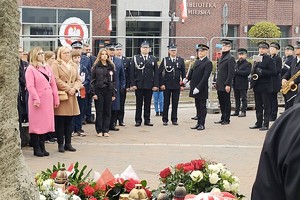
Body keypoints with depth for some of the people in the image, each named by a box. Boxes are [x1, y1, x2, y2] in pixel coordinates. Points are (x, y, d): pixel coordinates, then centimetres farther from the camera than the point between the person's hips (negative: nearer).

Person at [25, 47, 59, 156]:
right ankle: (36, 148, 5)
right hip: (37, 101, -6)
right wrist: (36, 99, -21)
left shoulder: (47, 68, 14)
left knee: (46, 123, 9)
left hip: (48, 100, 6)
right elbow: (30, 86, -14)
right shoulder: (30, 69, -5)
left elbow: (53, 84, 13)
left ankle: (42, 147, 18)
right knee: (36, 124, -1)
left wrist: (56, 99, 9)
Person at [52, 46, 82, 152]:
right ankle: (60, 144, 4)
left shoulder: (74, 66, 18)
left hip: (71, 96, 6)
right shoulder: (56, 64, -1)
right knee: (60, 121, -3)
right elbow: (56, 80, -11)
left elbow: (78, 80, 14)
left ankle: (68, 143, 14)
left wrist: (74, 88, -5)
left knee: (69, 121, 8)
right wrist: (68, 89, -14)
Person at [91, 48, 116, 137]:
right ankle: (99, 131, 8)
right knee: (99, 111, 1)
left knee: (107, 111, 4)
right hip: (99, 90, -3)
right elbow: (92, 80, -1)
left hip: (108, 91, 3)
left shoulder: (111, 66, 9)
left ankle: (105, 130, 9)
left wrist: (113, 94, 6)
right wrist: (93, 93, -9)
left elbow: (113, 80, 11)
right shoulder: (96, 66, 1)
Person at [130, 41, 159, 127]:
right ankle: (138, 120, 9)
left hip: (149, 85, 2)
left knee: (148, 103, 6)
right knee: (139, 103, 3)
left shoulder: (153, 59, 9)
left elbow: (156, 73, 6)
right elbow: (132, 72, 0)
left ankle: (147, 120, 13)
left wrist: (156, 85, -2)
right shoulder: (135, 58, 4)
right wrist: (132, 84, -8)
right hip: (139, 85, -1)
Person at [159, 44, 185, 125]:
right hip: (167, 85, -1)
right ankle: (165, 120, 10)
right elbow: (160, 73, 0)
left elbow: (183, 73, 7)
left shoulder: (181, 60, 5)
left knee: (175, 103, 5)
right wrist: (161, 84, -7)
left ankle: (174, 119, 13)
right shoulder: (165, 60, 1)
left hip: (177, 85, 1)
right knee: (166, 103, 3)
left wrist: (182, 84, 2)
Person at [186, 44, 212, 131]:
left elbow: (205, 76, -18)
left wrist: (198, 87, -23)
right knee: (198, 106, 14)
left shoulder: (208, 63, -11)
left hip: (202, 89, -8)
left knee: (202, 107, 0)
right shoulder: (197, 61, 15)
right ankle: (198, 123, 21)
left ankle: (202, 124, 6)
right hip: (195, 88, 8)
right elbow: (192, 71, 15)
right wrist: (187, 79, -3)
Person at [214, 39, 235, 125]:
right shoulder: (221, 58, 17)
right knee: (221, 102, 13)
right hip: (219, 85, 8)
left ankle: (226, 119, 7)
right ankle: (223, 118, 21)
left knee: (226, 102, 0)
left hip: (225, 85, -8)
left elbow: (231, 73, -15)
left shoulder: (230, 58, -10)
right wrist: (216, 82, 17)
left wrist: (228, 85, -18)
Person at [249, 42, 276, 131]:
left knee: (266, 106, -2)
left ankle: (265, 124, 1)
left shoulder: (270, 60, -6)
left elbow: (273, 72, -15)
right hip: (257, 86, 7)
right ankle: (259, 123, 19)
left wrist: (261, 71, -21)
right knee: (258, 106, 12)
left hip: (265, 87, -7)